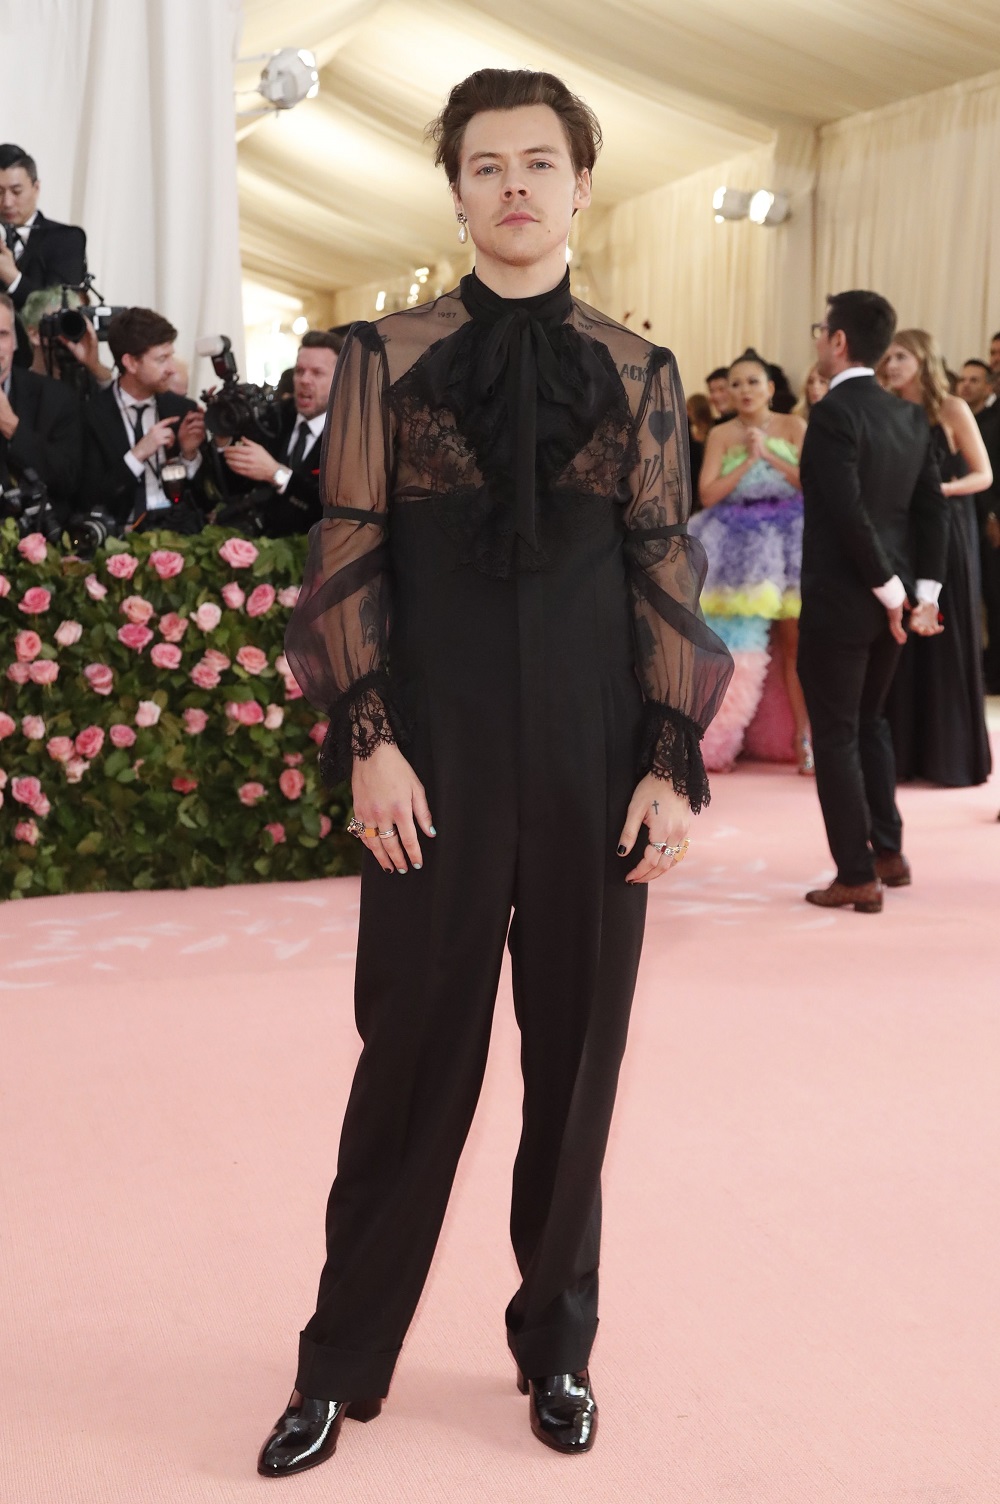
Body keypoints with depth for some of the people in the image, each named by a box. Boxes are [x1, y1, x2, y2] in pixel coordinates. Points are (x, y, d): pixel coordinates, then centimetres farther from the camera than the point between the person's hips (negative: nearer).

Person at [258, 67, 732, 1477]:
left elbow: (667, 572, 4)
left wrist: (675, 763, -2)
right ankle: (342, 1362, 20)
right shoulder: (388, 356, 2)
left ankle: (557, 1342, 27)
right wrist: (367, 741, -8)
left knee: (578, 1044, 9)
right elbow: (346, 561, 0)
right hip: (440, 755, -1)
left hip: (595, 755, 2)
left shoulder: (639, 373, 6)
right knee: (418, 1043, 4)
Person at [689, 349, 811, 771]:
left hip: (789, 539, -1)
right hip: (738, 543, 1)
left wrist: (769, 455, -12)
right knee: (735, 644, 0)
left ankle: (805, 737, 0)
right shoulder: (721, 435, 3)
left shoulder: (793, 427, 2)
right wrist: (749, 459, -12)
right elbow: (708, 494, -6)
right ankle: (721, 740, 7)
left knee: (794, 640, -4)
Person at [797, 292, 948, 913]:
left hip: (840, 600, -8)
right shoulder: (911, 415, 7)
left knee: (836, 736, 2)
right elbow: (933, 509, 5)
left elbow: (850, 515, -23)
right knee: (870, 721, 22)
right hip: (891, 598, 8)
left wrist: (892, 593, -15)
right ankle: (888, 852, 28)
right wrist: (925, 591, 3)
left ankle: (857, 877, 6)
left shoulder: (833, 413, -16)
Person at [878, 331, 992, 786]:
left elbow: (984, 475, -5)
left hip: (946, 534, -4)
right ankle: (904, 750, 10)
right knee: (903, 640, 4)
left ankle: (953, 755, 7)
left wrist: (942, 489, -20)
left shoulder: (953, 410, -5)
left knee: (947, 641, -1)